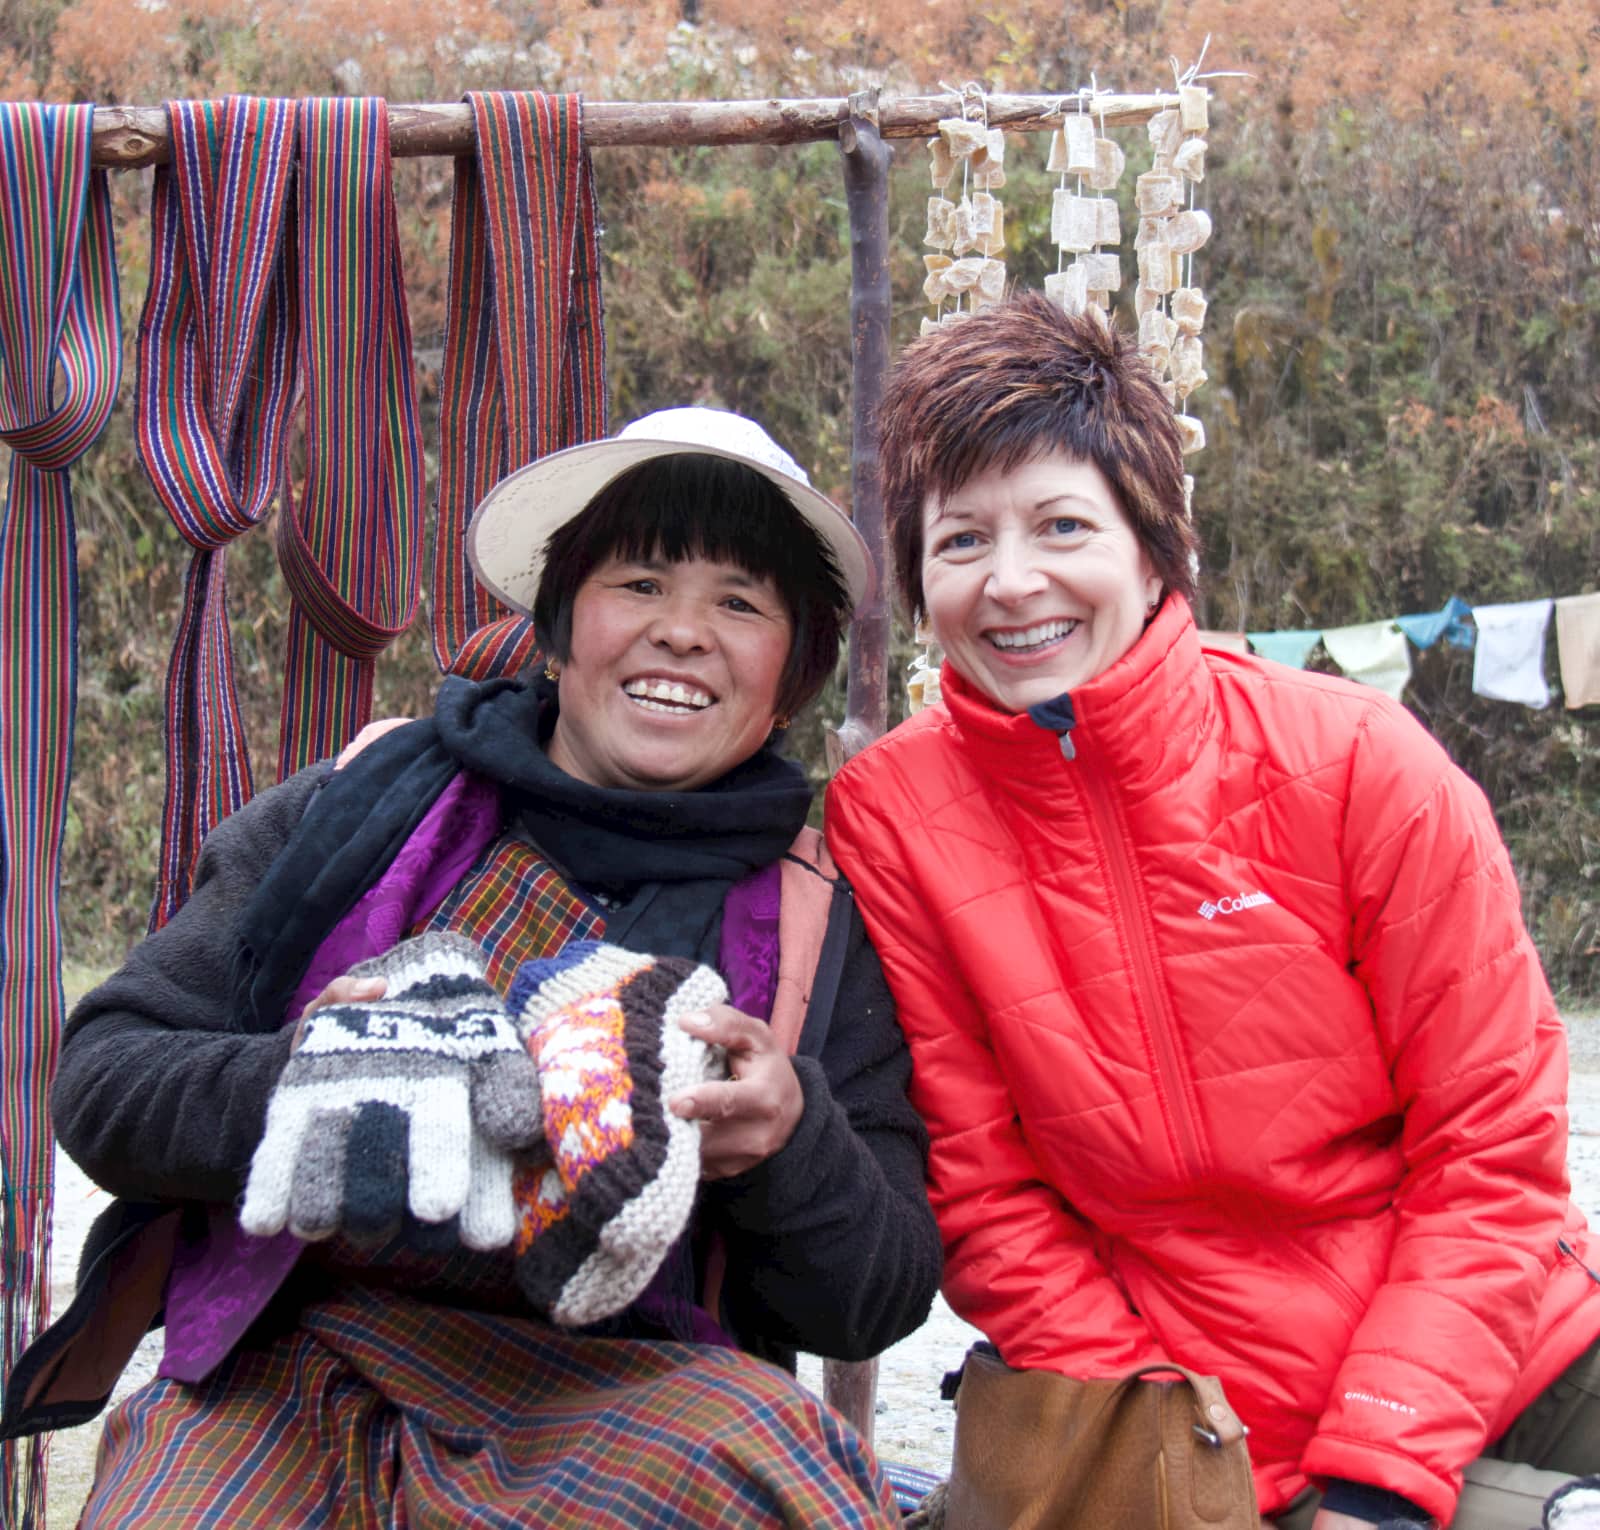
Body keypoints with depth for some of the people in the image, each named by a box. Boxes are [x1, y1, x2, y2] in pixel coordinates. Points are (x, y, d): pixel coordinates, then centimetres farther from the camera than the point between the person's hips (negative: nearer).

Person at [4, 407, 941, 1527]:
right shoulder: (366, 816, 6)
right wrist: (285, 1090, -17)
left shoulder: (815, 926, 7)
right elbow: (102, 1075, 4)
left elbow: (884, 1300, 6)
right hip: (276, 1380, -2)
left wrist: (794, 1147, -15)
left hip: (602, 1410, 3)